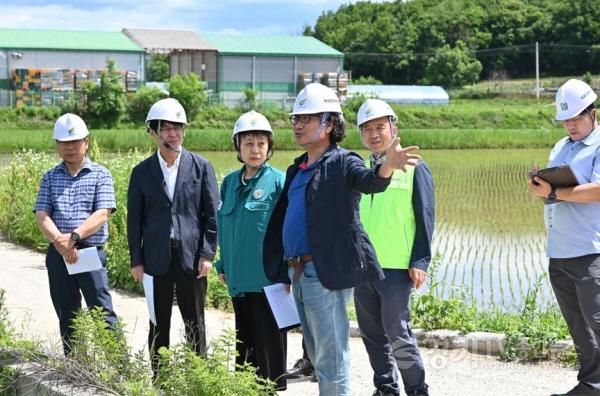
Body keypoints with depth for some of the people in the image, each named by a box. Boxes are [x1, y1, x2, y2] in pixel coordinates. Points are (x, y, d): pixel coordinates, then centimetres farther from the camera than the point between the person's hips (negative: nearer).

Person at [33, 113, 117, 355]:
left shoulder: (101, 175, 2)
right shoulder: (50, 177, 11)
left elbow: (101, 214, -10)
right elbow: (41, 216, 0)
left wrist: (74, 237, -23)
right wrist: (59, 241, -17)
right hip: (58, 254, 4)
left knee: (102, 311, -9)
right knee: (67, 316, 10)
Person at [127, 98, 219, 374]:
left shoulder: (201, 167, 1)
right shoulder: (141, 172, 4)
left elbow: (212, 214, 1)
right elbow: (134, 219, 6)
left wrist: (208, 254, -6)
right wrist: (136, 260, 1)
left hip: (191, 256, -1)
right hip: (156, 258, 1)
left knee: (194, 323, 6)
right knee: (158, 324, 7)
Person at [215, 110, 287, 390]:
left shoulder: (278, 181, -8)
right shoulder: (230, 183, 9)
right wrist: (223, 266, 14)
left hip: (268, 276, -6)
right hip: (239, 277, 6)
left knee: (269, 339, 1)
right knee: (244, 339, 16)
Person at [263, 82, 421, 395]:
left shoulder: (342, 162, -6)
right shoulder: (296, 169, 17)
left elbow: (369, 181, -27)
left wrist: (387, 166, -49)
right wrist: (283, 271, 19)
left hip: (326, 272, -8)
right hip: (298, 273, 8)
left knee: (330, 355, -6)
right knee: (317, 353, 18)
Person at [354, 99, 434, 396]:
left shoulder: (413, 167, -2)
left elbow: (425, 218, -5)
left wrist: (420, 262, -11)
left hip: (397, 267, -6)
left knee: (397, 333, -7)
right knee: (371, 334, 10)